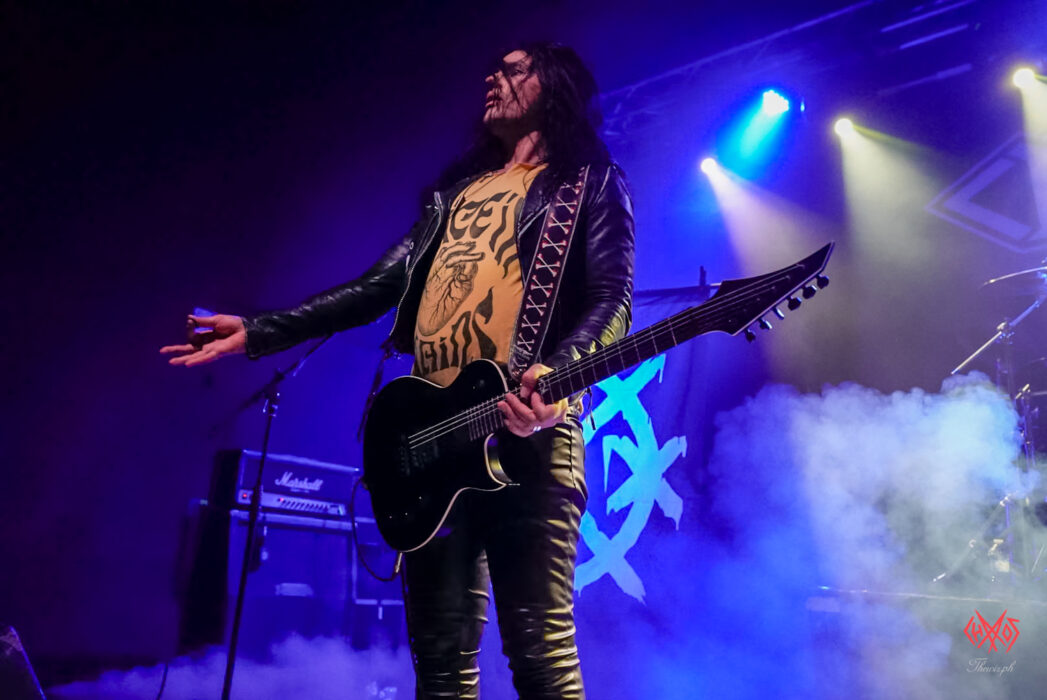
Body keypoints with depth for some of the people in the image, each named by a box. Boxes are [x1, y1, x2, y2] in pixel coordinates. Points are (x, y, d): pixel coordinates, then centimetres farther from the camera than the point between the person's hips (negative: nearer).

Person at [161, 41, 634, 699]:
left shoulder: (591, 181, 11)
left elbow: (613, 299, -3)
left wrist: (555, 373, -24)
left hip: (528, 428, -6)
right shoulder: (456, 191, 28)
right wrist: (258, 331, 18)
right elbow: (378, 285, 23)